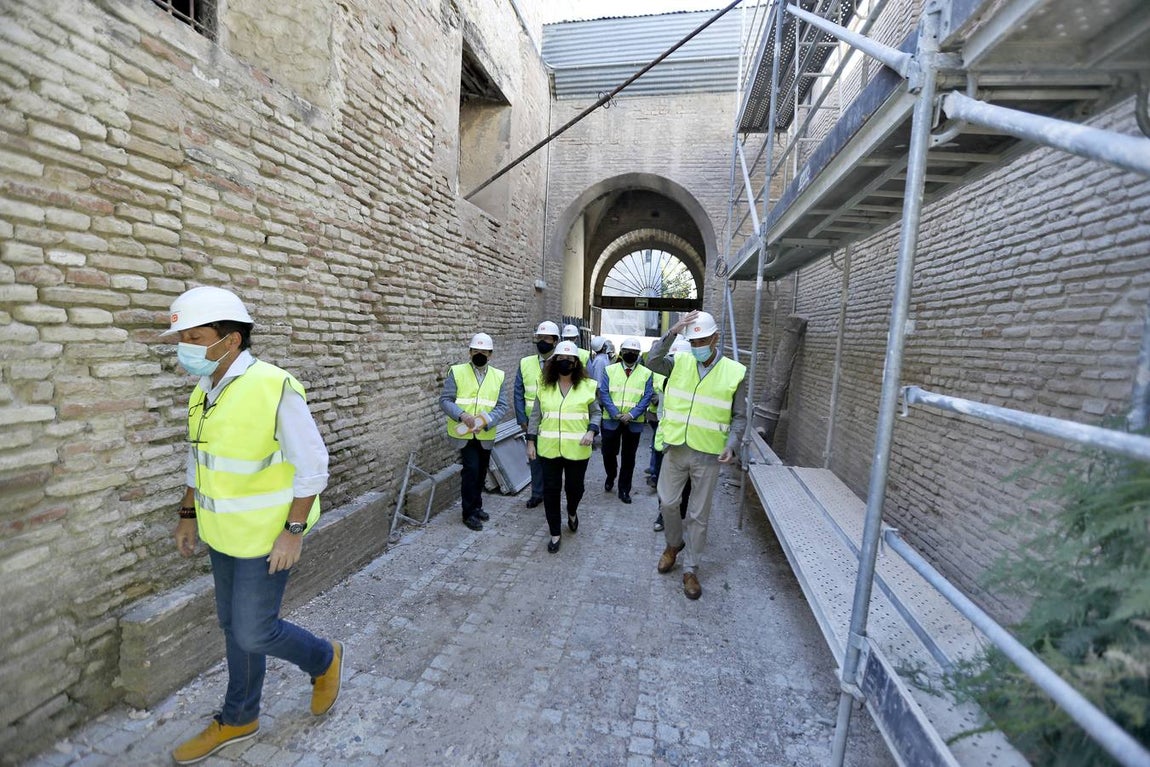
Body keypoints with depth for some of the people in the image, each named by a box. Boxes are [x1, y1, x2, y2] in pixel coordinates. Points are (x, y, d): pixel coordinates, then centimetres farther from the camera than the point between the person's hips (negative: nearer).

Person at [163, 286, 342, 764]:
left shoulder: (275, 388, -24)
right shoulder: (203, 392, 2)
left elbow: (312, 466, -21)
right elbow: (198, 459, 16)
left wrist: (294, 531, -19)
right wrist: (189, 516, 16)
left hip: (266, 536, -8)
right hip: (223, 534, 8)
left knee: (253, 632, 2)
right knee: (233, 625, 20)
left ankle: (324, 660, 31)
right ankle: (238, 719, 40)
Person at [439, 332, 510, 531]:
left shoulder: (498, 376, 3)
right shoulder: (456, 372, -4)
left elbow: (502, 406, -2)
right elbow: (445, 399, -7)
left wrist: (485, 421, -19)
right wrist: (461, 415, -25)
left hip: (486, 434, 4)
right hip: (464, 433, -3)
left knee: (481, 471, 15)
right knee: (471, 469, -9)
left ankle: (476, 506, 34)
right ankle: (469, 512, 8)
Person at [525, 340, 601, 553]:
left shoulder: (587, 386, -2)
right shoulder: (544, 386, 4)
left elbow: (596, 413, 6)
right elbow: (536, 415, 7)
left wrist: (591, 431, -12)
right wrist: (531, 441, 3)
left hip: (577, 449, -1)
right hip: (549, 448, 1)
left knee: (574, 486, 10)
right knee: (550, 490, 5)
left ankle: (572, 512, 46)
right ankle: (555, 534, 22)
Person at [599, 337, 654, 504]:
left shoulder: (646, 373, 1)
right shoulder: (610, 370, 2)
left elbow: (647, 397, -5)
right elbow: (603, 394, -5)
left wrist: (631, 415, -18)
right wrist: (616, 414, -16)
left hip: (634, 422, 0)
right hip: (611, 420, 0)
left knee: (629, 457, 8)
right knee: (608, 452, 9)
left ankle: (624, 490, 22)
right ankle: (611, 476, 39)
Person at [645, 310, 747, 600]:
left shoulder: (735, 372, -5)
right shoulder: (680, 363, 0)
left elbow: (739, 417, -1)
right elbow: (652, 361, -18)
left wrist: (731, 445, -15)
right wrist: (672, 332, -25)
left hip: (708, 456, -2)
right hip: (675, 450, 2)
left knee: (698, 515, 9)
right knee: (667, 503, 13)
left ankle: (690, 569, 26)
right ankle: (674, 543, 43)